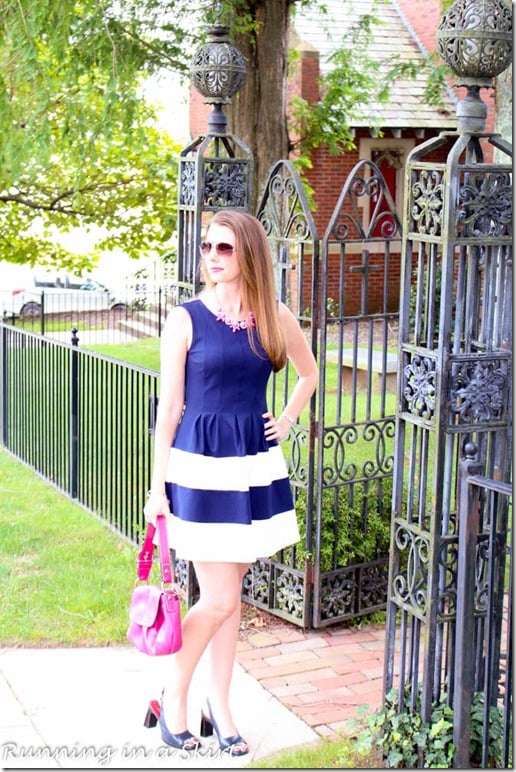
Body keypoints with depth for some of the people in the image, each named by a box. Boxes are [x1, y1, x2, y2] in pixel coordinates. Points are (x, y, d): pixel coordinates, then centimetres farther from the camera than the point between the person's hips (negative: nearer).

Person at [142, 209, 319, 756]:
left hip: (255, 465, 4)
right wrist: (157, 486, -6)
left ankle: (218, 706, 24)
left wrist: (287, 422, 8)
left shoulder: (275, 318, 3)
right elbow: (169, 406, -6)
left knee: (229, 594, 12)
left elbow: (309, 373, 22)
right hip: (201, 466, -4)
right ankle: (172, 698, 18)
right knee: (218, 600, -4)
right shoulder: (186, 319, -7)